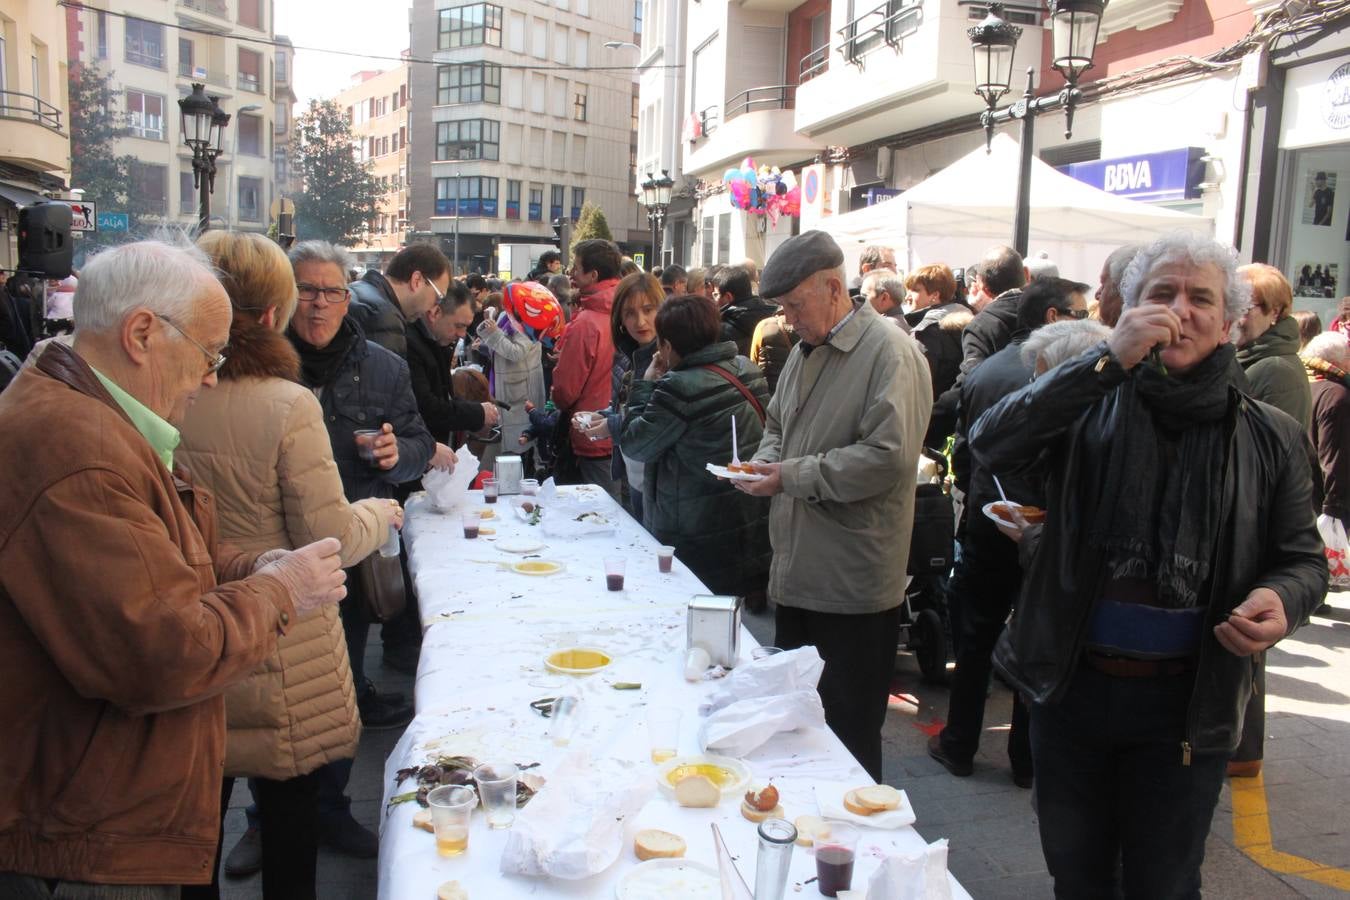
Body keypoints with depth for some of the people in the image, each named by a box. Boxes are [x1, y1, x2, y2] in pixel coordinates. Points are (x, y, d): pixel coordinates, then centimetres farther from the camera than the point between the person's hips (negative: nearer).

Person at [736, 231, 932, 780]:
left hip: (854, 585, -8)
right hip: (798, 572, 9)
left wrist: (793, 476, -20)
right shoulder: (806, 350, 15)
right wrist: (763, 462, 4)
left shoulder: (890, 352, -14)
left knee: (848, 732, 4)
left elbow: (889, 455, -23)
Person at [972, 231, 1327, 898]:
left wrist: (1280, 599, -19)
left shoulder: (1268, 438, 0)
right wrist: (1109, 357, -26)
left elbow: (1303, 560, 6)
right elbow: (990, 445, -21)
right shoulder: (1092, 406, -4)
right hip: (1071, 686, 0)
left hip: (1186, 705, 0)